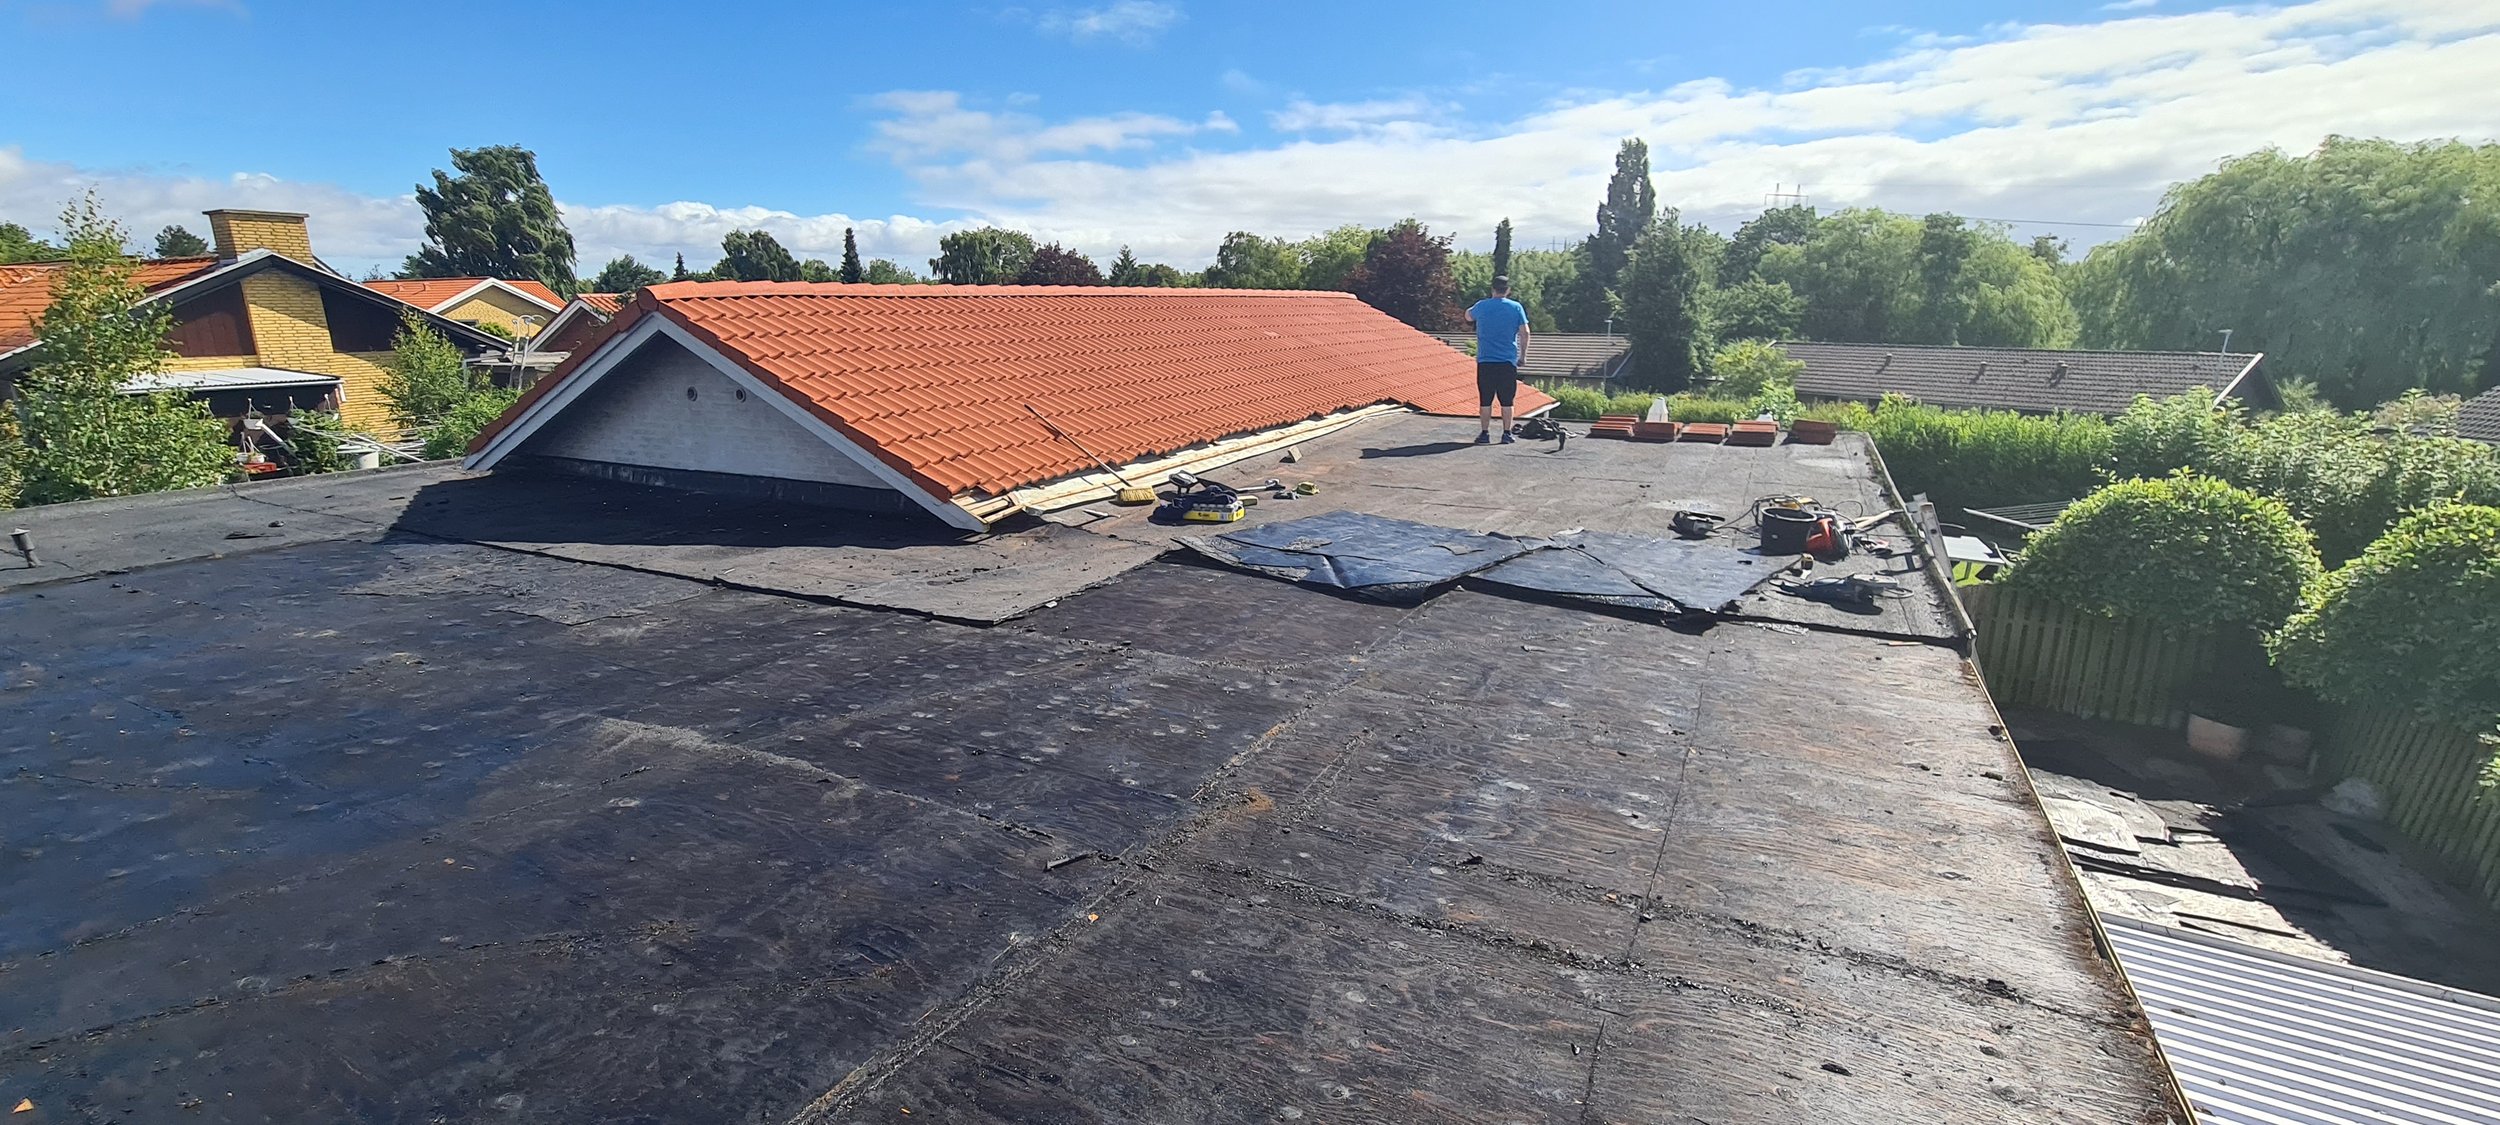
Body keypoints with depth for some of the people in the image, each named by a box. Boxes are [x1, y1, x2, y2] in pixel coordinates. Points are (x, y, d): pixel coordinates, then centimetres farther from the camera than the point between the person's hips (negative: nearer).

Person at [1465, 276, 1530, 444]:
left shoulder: (1482, 306, 2)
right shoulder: (1516, 307, 1)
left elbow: (1468, 317, 23)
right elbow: (1524, 333, -1)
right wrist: (1523, 355, 8)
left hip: (1485, 361, 0)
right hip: (1508, 361, 0)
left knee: (1485, 400, 4)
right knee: (1507, 400, 6)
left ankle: (1484, 433, 4)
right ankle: (1507, 434, 7)